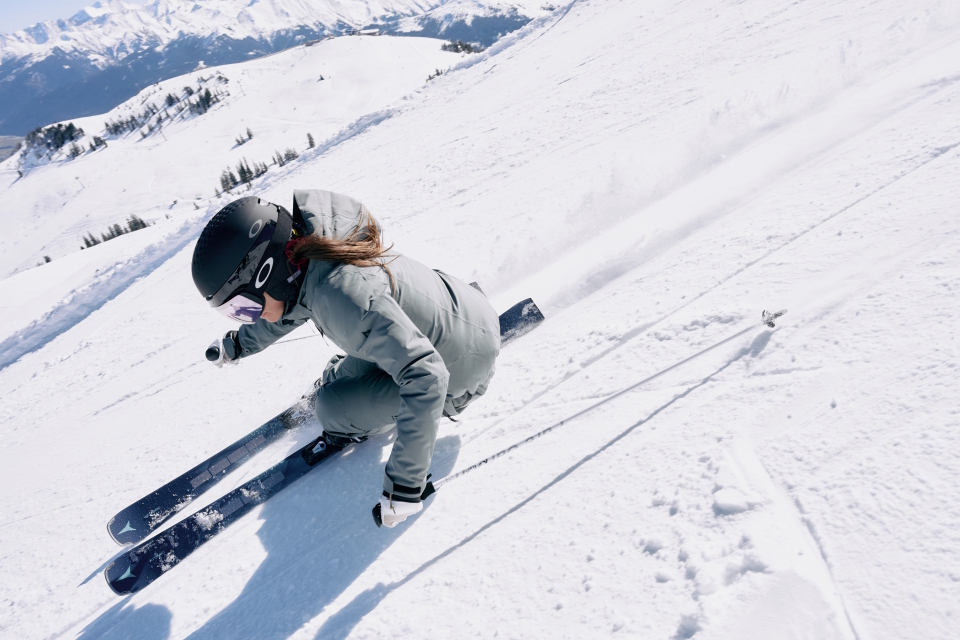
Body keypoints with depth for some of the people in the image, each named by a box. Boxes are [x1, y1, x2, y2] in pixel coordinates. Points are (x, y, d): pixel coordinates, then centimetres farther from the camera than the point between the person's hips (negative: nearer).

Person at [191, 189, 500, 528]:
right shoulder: (303, 258, -9)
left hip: (459, 374, -7)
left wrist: (404, 482, -34)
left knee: (332, 408, -8)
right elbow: (292, 305, 15)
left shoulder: (341, 294, -37)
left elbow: (425, 379, -38)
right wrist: (238, 343, 28)